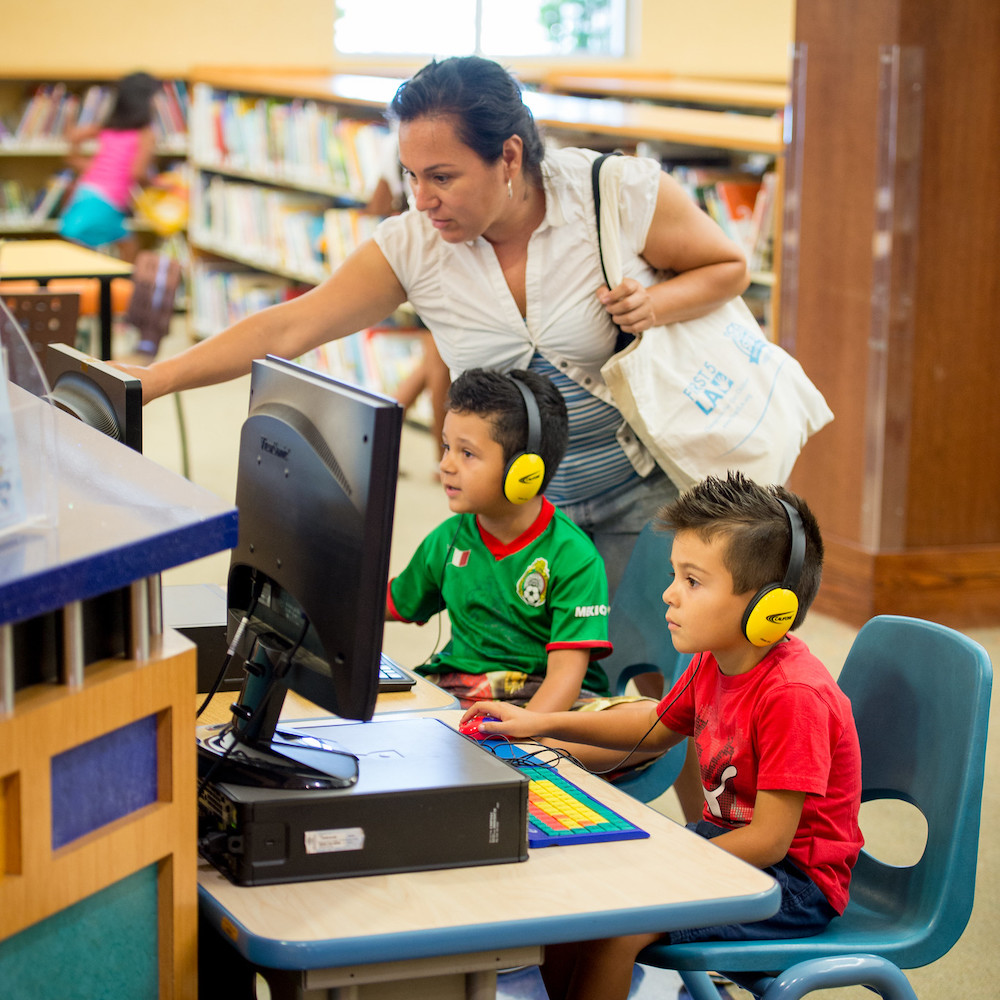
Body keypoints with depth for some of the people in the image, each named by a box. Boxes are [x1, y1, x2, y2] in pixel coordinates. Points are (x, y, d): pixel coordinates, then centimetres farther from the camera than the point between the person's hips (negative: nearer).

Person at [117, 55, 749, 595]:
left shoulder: (620, 193, -18)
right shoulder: (413, 245, -11)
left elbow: (729, 267, -2)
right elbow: (287, 330, -12)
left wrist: (657, 304, -23)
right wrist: (153, 380, -20)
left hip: (644, 491, -2)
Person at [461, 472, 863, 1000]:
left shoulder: (794, 694, -28)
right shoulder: (713, 663, 0)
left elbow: (768, 840, -27)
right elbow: (659, 726, 22)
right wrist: (542, 724, 15)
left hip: (794, 881, -9)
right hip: (723, 838, 9)